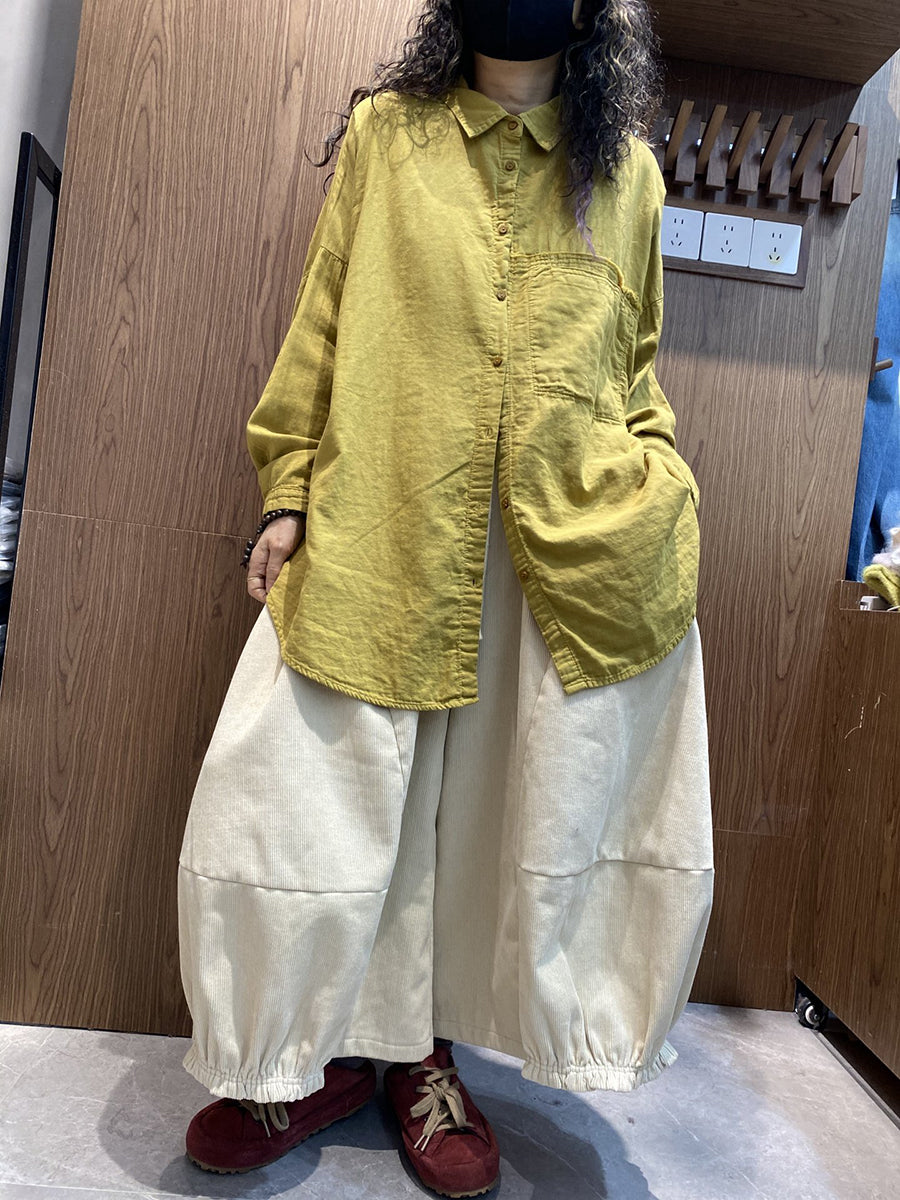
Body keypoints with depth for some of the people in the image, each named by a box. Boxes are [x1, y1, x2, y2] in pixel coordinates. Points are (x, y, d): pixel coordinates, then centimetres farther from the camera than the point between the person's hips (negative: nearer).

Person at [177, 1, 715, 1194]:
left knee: (511, 811, 5)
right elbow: (320, 328, 9)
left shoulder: (629, 172, 16)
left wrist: (653, 492, 3)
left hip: (573, 548, 2)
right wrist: (288, 492, 2)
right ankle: (328, 1050, 25)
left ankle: (426, 1052, 29)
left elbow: (638, 368, 18)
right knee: (328, 788, 0)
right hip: (383, 533, 0)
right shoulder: (386, 131, 14)